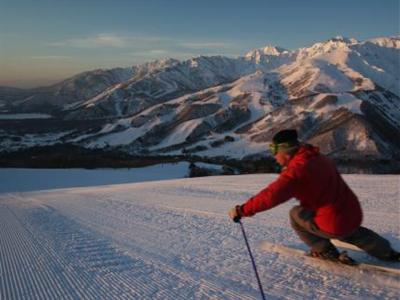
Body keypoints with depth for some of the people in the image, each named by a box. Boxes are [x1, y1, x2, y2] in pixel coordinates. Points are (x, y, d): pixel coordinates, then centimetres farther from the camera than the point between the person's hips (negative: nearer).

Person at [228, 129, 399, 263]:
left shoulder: (297, 169, -23)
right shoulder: (317, 158, 4)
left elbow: (271, 196, -31)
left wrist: (242, 210, -26)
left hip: (335, 224, -8)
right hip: (354, 215, 8)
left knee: (296, 214, 11)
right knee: (351, 232, 39)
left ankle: (326, 251, 18)